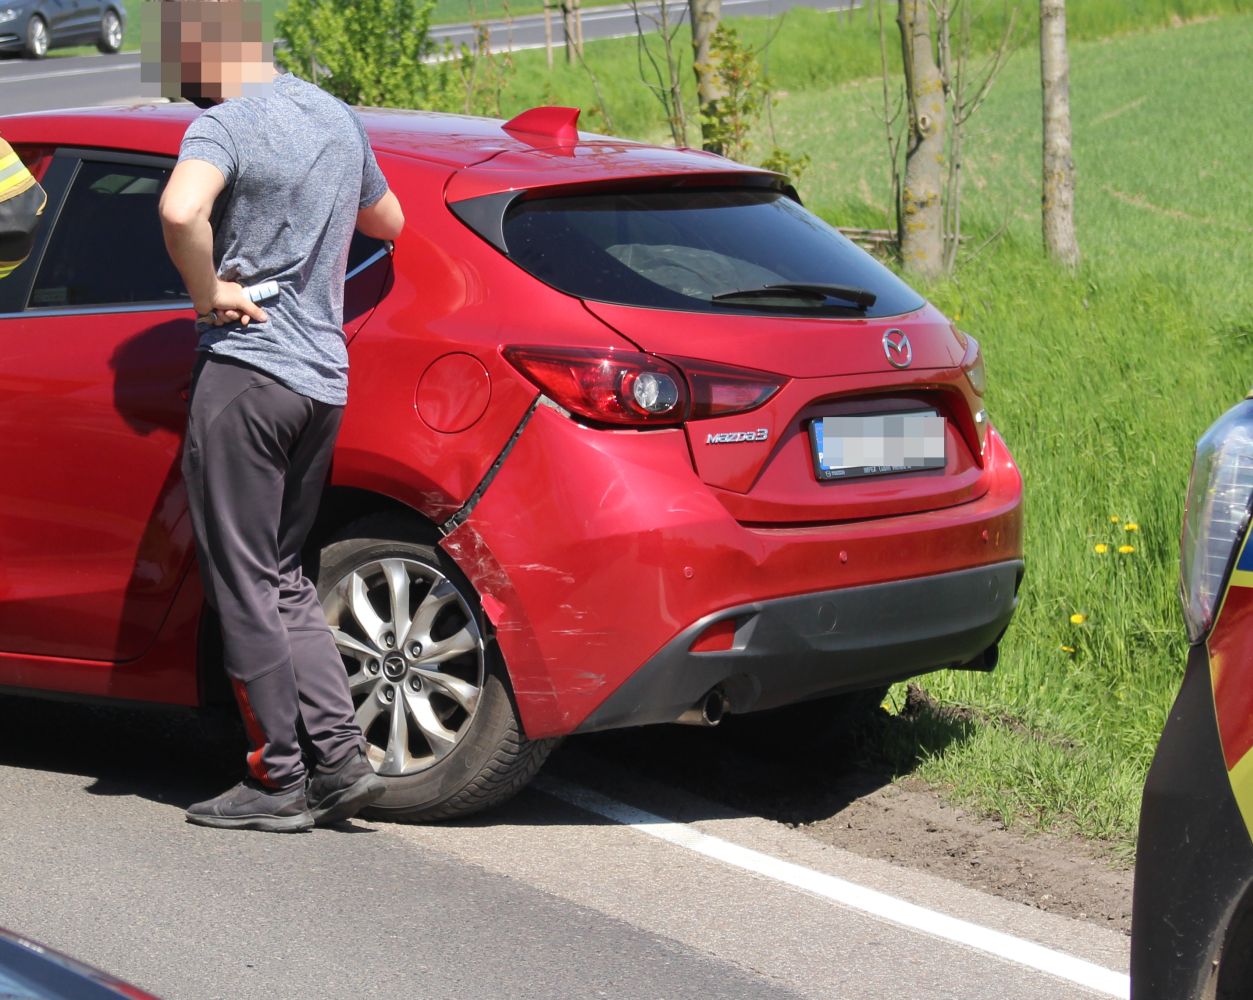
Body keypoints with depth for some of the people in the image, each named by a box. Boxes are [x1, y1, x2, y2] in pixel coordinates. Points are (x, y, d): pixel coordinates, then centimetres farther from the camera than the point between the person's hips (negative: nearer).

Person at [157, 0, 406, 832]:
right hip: (325, 378, 8)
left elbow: (181, 209, -34)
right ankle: (341, 759, 7)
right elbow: (387, 221, 28)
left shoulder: (225, 125, -13)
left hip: (246, 369, -8)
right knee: (283, 580, 15)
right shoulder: (337, 118, 13)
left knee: (244, 584, -1)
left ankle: (280, 781, 2)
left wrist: (206, 291, -19)